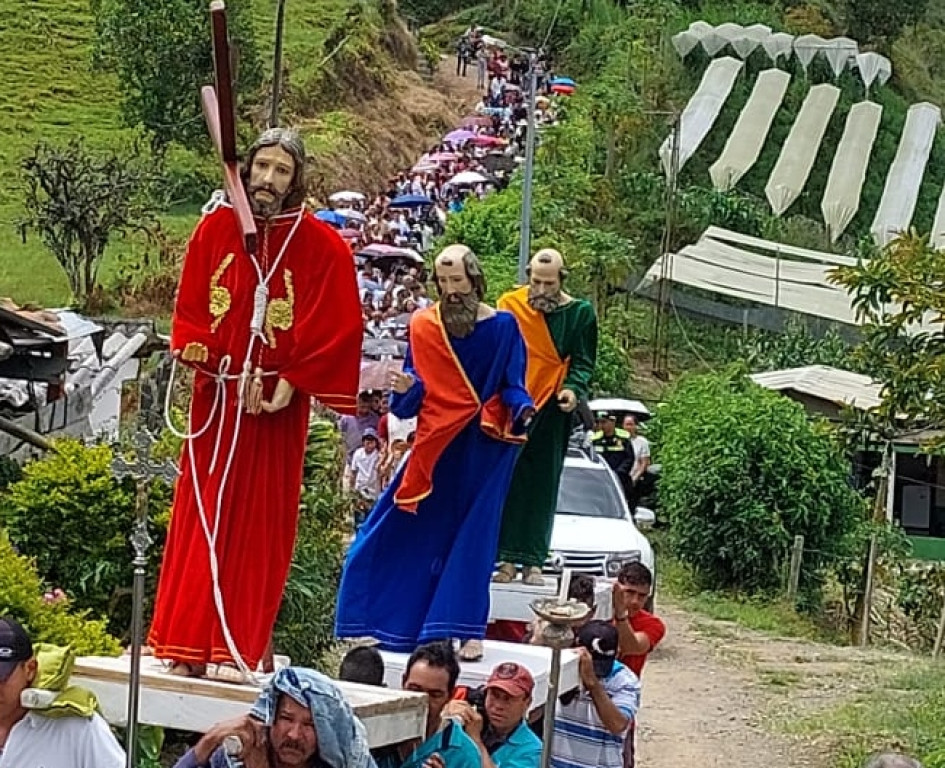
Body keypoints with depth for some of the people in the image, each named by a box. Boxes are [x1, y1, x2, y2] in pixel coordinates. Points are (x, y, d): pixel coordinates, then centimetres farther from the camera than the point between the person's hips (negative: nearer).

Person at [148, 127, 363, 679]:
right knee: (200, 520, 4)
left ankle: (241, 646, 3)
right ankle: (188, 642, 9)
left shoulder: (322, 245, -4)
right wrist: (201, 356, -9)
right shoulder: (215, 228, 4)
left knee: (258, 526, 0)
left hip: (275, 405, -2)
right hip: (216, 398, 2)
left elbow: (337, 326, -5)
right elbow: (191, 305, 7)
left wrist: (291, 383, -11)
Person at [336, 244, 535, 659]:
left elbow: (512, 387, -3)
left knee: (472, 537, 0)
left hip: (484, 450, -2)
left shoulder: (503, 326, -4)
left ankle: (468, 629, 4)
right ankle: (395, 624, 11)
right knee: (411, 535, 2)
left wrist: (524, 410, -23)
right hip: (436, 448, 3)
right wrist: (406, 387, -20)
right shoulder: (423, 326, 2)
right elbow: (409, 401, 2)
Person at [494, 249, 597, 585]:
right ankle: (506, 558, 1)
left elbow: (583, 362, 4)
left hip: (551, 411, 0)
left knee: (542, 485, 2)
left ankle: (533, 561, 5)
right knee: (508, 482, -2)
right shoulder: (509, 305, 3)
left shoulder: (580, 313, 2)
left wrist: (573, 389, -15)